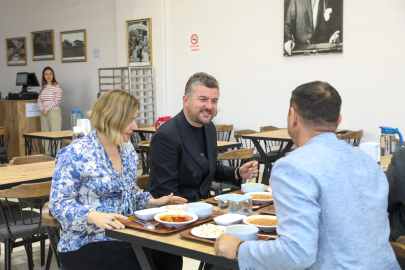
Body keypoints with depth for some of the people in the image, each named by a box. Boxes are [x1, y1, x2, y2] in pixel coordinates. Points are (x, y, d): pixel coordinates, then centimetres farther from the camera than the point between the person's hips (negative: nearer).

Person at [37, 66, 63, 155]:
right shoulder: (43, 87, 14)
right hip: (44, 113, 6)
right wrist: (42, 109, -6)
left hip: (54, 112, -6)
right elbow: (39, 100, 11)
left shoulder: (57, 86, -4)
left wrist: (47, 109, -13)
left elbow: (56, 101, -11)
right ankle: (47, 154, 11)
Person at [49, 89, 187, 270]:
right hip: (84, 243, -6)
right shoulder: (76, 154, -13)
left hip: (123, 236, 6)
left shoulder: (127, 149, 8)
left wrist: (153, 202, 1)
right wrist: (95, 217, -31)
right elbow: (59, 203, -15)